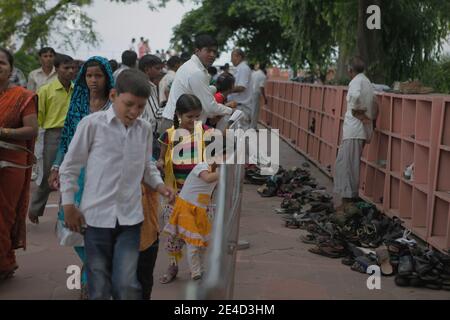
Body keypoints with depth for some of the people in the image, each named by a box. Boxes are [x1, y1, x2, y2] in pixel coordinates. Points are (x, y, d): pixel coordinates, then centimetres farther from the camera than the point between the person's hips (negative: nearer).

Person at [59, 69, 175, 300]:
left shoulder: (145, 129, 4)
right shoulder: (92, 124, -7)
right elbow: (70, 167, 0)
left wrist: (159, 185, -1)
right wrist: (68, 206, -1)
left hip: (130, 217, 2)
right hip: (96, 216, -2)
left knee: (127, 284, -4)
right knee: (99, 286, 8)